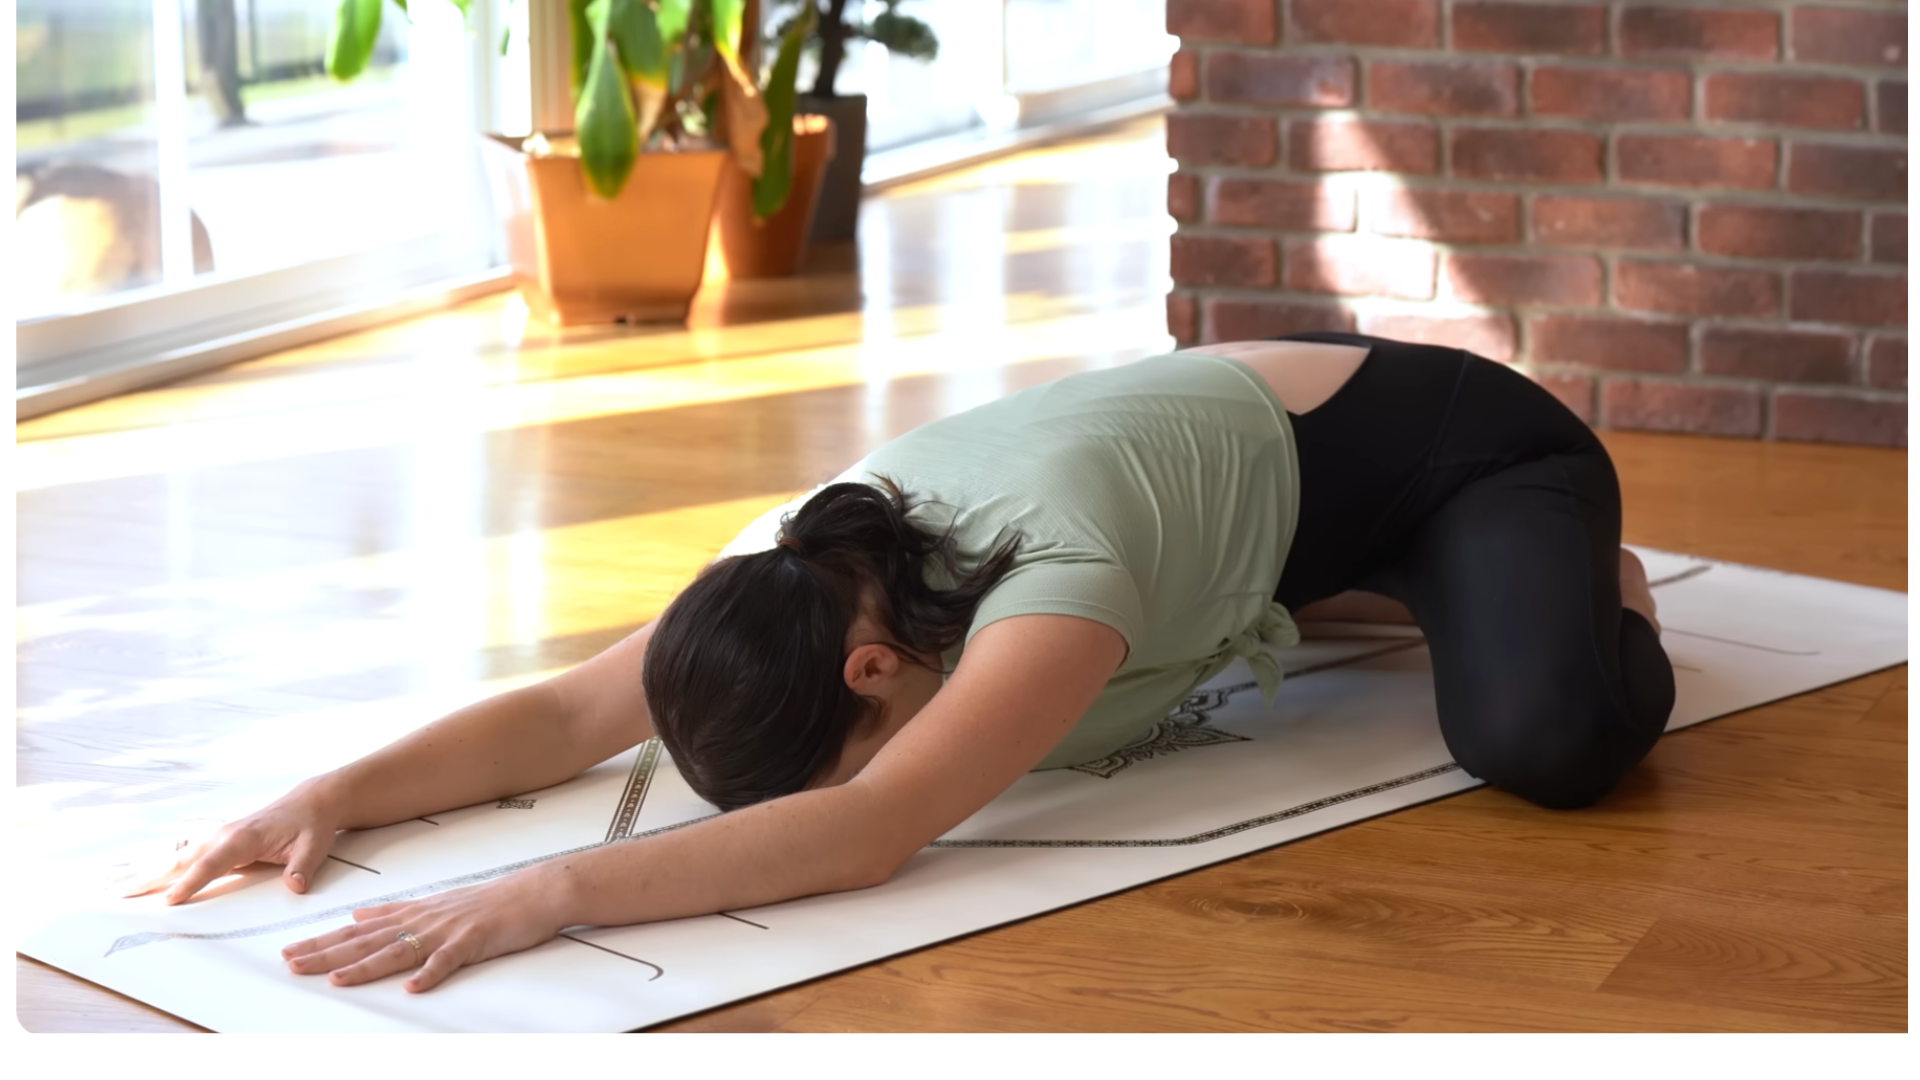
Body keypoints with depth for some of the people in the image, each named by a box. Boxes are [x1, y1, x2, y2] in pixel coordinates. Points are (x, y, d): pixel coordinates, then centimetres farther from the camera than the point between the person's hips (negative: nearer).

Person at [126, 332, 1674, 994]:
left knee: (1539, 739, -31)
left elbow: (868, 836, -55)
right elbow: (568, 714, -23)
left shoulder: (1054, 573, -44)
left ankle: (1595, 594, 5)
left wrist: (548, 894, -62)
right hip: (1249, 432, 7)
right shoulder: (810, 561, -22)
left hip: (1451, 445, -7)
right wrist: (334, 796, -38)